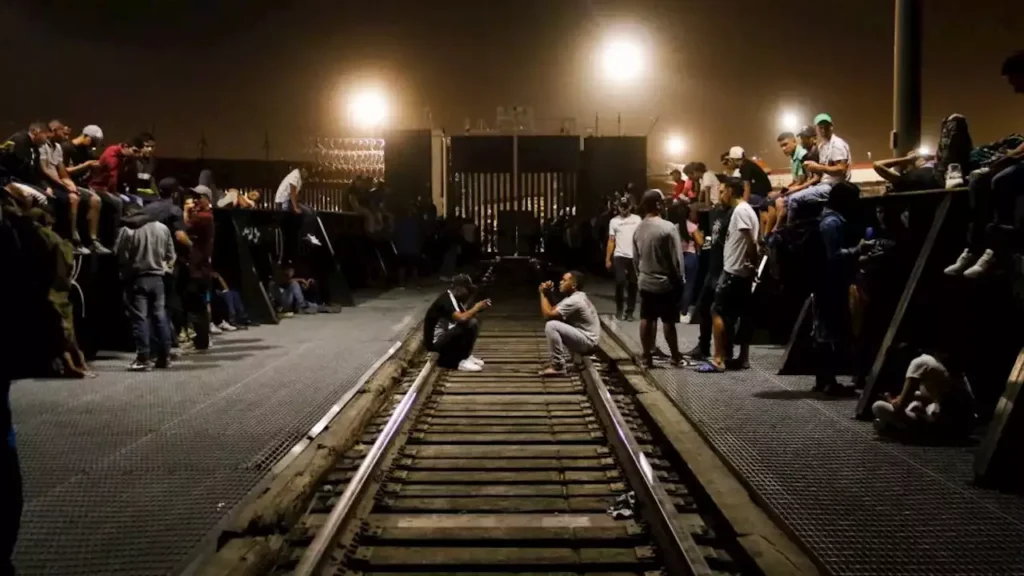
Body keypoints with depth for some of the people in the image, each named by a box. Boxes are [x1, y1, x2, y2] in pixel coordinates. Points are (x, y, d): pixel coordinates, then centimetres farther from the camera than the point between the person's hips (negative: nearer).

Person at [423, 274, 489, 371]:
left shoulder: (454, 298, 10)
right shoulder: (446, 300, -20)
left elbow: (466, 316, 14)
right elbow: (462, 318, -33)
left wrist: (478, 309, -2)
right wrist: (476, 308, -15)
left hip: (443, 337, 10)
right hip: (435, 341, -10)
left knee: (473, 323, 6)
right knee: (469, 325, -23)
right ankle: (461, 361, -13)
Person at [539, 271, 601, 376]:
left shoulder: (574, 301, -21)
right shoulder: (574, 297, 11)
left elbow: (548, 315, -21)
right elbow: (552, 311, 12)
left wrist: (542, 294, -11)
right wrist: (546, 293, 0)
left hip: (587, 341, -11)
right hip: (584, 338, 11)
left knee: (551, 326, -21)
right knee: (555, 324, 19)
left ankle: (558, 366, -14)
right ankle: (561, 358, 16)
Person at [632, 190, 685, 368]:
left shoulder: (639, 229, 3)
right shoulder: (668, 227, -18)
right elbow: (676, 258, -14)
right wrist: (679, 280, -4)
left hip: (645, 282, 6)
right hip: (666, 282, -6)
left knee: (646, 319, 9)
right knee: (668, 321, 3)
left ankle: (647, 356, 14)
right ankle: (675, 356, 14)